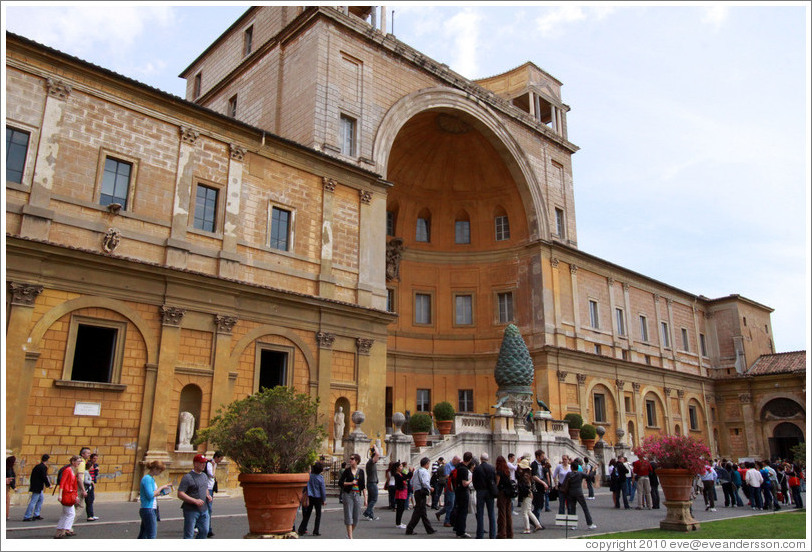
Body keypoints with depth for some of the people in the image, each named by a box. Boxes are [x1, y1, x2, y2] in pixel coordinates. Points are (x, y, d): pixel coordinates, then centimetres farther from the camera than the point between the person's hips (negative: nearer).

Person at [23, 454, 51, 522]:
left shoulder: (37, 466, 11)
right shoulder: (43, 467, -17)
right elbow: (44, 478, -19)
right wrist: (48, 485, -4)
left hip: (36, 486, 10)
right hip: (37, 487, -10)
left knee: (41, 498, 19)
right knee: (33, 501, -4)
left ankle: (36, 514, 23)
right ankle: (27, 517, -1)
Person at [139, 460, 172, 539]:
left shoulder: (151, 478, 14)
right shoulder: (147, 479, -15)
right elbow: (150, 495, -20)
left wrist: (161, 491, 9)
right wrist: (161, 487, -11)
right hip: (148, 510, -10)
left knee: (143, 536, 14)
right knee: (152, 536, -7)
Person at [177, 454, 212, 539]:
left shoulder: (204, 476, 13)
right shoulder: (187, 477, -12)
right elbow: (180, 494, -17)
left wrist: (208, 495, 5)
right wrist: (195, 501, -22)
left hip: (204, 510, 7)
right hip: (191, 510, -7)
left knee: (204, 531, 12)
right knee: (189, 534, -1)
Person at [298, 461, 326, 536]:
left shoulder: (310, 476, -4)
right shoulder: (320, 477, -12)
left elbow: (307, 487, -2)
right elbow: (323, 489, -8)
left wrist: (307, 497, 5)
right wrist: (324, 499, 2)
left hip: (310, 497, 3)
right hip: (318, 498, -3)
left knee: (307, 514, 12)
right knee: (318, 515, 8)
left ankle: (301, 530, 11)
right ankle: (315, 532, 6)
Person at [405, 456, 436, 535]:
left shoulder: (416, 471, 15)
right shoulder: (424, 471, -11)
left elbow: (411, 483, 17)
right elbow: (425, 483, -21)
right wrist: (430, 488, -7)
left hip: (416, 492, 10)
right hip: (422, 493, -10)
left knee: (423, 512, 13)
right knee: (418, 511, -6)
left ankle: (430, 529, 21)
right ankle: (409, 529, -6)